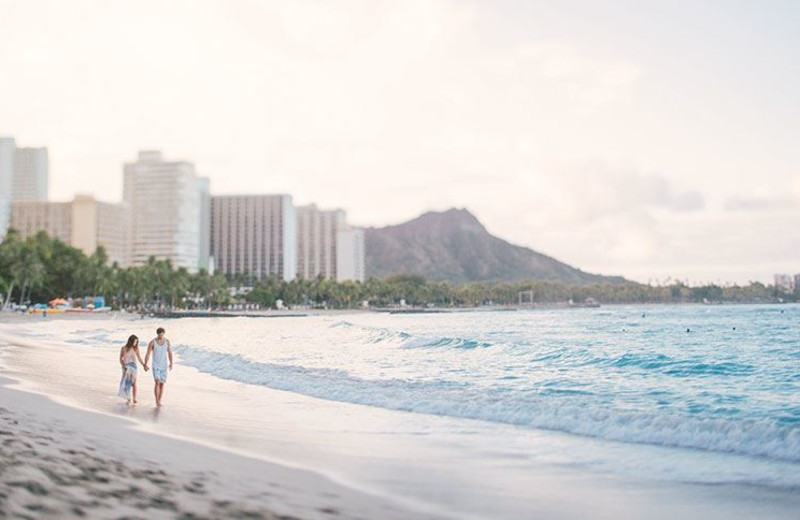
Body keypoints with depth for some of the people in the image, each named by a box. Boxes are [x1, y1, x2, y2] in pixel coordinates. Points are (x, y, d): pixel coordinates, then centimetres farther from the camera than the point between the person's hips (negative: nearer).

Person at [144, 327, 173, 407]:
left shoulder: (167, 341, -2)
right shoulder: (152, 342, -12)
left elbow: (170, 353, 8)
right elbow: (148, 354, -11)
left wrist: (171, 364, 10)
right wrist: (145, 365, -16)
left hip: (164, 366, 3)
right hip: (155, 366, -3)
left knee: (162, 384, 5)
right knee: (157, 382, -19)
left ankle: (159, 402, 17)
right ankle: (157, 401, -12)